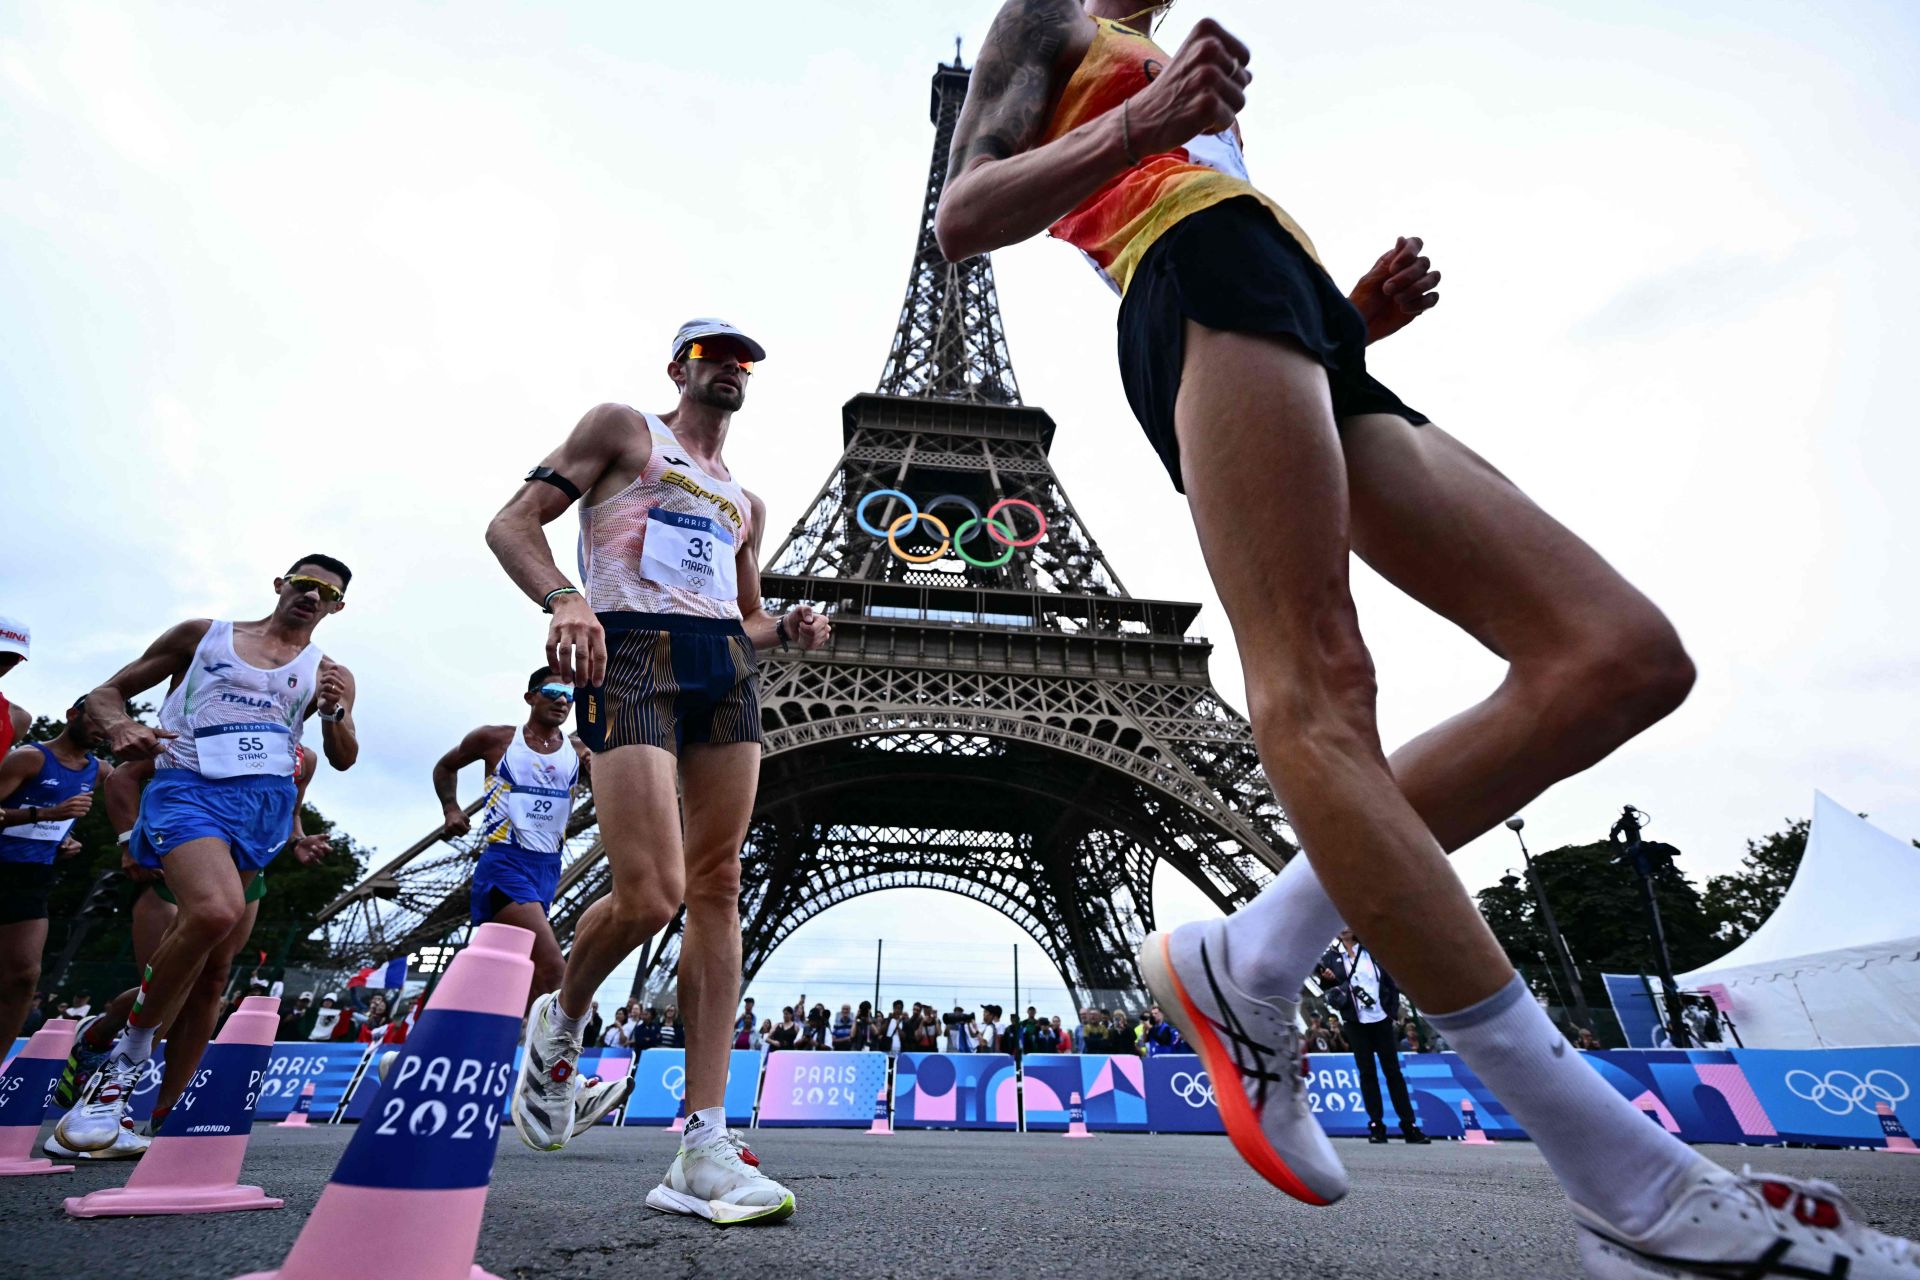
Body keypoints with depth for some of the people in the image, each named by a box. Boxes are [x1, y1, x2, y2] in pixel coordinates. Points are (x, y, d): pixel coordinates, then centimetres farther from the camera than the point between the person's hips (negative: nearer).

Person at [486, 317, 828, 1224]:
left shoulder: (745, 502, 29)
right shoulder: (621, 428, 14)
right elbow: (512, 523, 4)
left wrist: (788, 630, 8)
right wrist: (564, 598, -17)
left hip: (728, 669, 6)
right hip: (631, 653, -5)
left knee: (716, 889, -3)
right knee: (652, 895, -17)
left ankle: (703, 1151, 1)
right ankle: (560, 1020, 18)